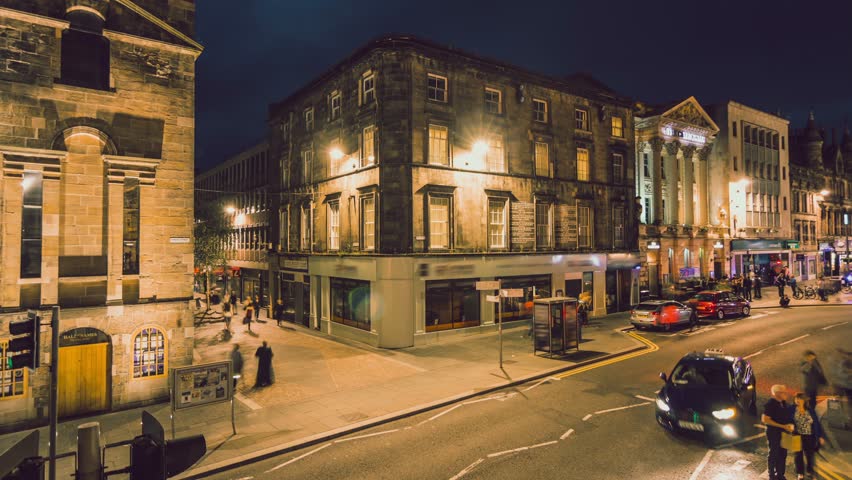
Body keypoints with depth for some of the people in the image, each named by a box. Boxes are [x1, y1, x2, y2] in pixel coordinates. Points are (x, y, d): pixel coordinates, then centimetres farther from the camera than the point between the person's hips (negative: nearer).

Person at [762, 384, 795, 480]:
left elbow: (785, 416, 19)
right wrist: (783, 426, -21)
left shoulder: (784, 403, 5)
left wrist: (790, 425, 0)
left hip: (784, 433, 7)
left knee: (782, 454, 15)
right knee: (773, 455, 5)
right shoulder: (770, 404, -18)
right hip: (773, 433, -7)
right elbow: (765, 419, -21)